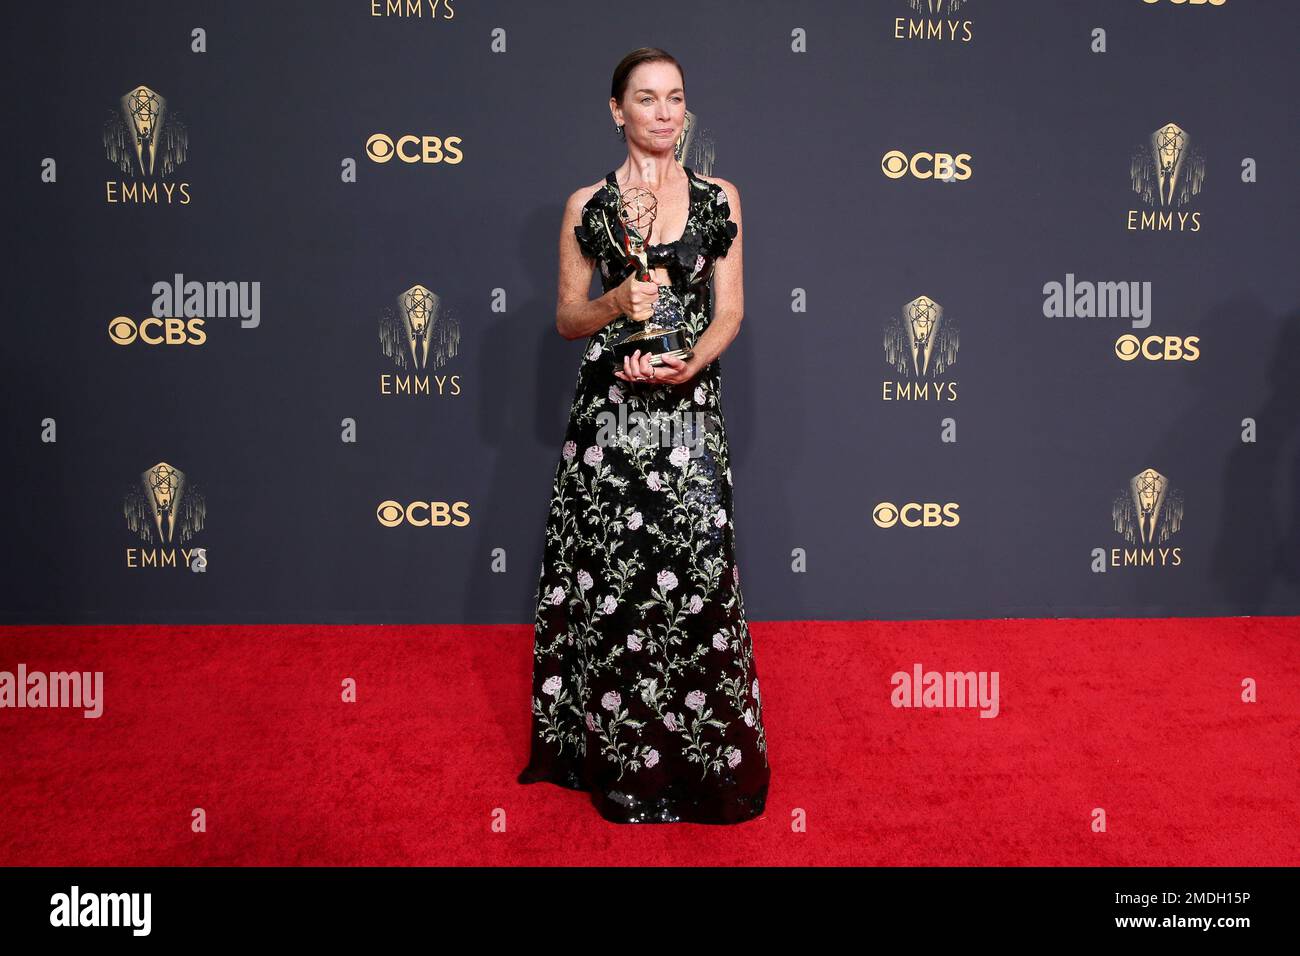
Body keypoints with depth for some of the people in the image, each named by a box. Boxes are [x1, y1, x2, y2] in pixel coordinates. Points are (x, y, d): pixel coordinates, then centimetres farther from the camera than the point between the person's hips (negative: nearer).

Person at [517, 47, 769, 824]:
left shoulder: (720, 198, 9)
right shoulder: (587, 206, 7)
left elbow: (730, 311, 5)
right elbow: (567, 318, 8)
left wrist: (687, 364, -13)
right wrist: (618, 305, -12)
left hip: (689, 411, 0)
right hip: (609, 411, 0)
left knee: (694, 578, -3)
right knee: (611, 584, 2)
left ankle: (698, 757, 15)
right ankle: (620, 761, 18)